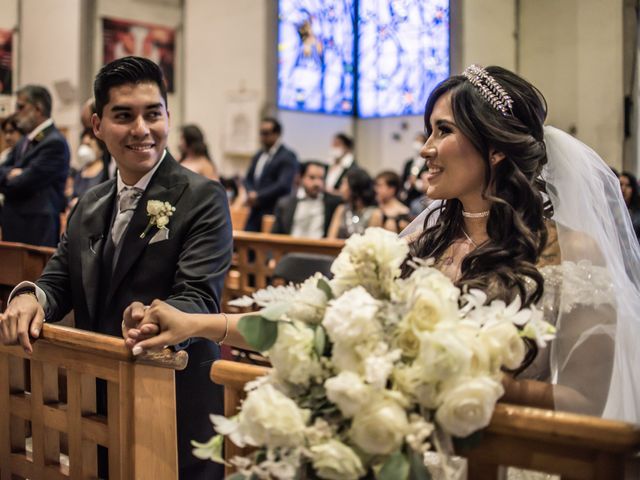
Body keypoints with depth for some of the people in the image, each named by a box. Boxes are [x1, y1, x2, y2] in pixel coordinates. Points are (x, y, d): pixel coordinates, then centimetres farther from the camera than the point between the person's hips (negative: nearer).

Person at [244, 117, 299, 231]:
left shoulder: (288, 157, -8)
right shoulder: (258, 156, 18)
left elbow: (283, 185, -18)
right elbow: (248, 179, 21)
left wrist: (258, 196, -13)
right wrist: (251, 193, -2)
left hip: (274, 214, -7)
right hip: (255, 213, 7)